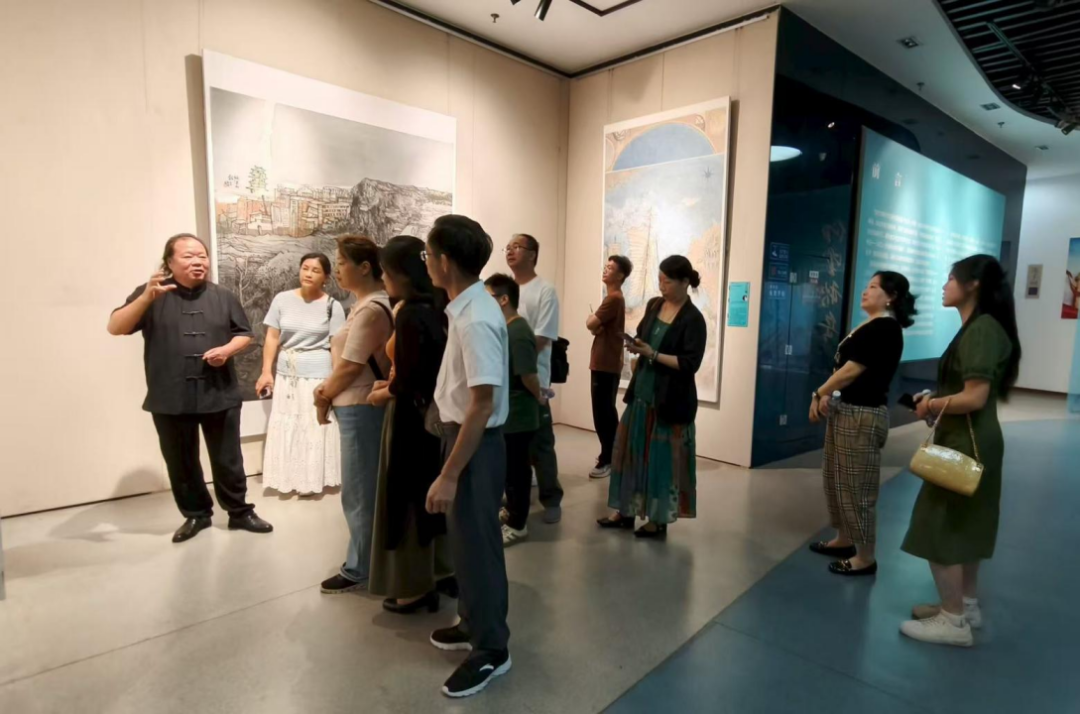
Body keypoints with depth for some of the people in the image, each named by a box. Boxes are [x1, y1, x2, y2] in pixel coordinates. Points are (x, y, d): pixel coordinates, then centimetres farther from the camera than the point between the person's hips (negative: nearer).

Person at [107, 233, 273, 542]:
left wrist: (227, 349, -10)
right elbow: (115, 328, -9)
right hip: (170, 399, 0)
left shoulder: (223, 297, 6)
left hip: (220, 396, 1)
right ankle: (196, 514, 29)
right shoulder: (151, 295, 1)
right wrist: (147, 297, -24)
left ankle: (240, 512, 22)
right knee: (181, 463, 12)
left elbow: (244, 333, 12)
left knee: (228, 460, 8)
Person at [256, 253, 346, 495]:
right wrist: (266, 372, -2)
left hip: (319, 375, -3)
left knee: (315, 428, 5)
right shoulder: (282, 299, 1)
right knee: (286, 427, 10)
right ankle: (289, 478, 24)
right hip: (286, 375, 3)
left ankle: (312, 479, 19)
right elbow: (272, 338, 4)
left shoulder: (332, 306, -5)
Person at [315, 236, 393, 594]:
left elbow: (350, 366, -19)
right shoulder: (371, 304, 14)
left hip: (362, 408, -10)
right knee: (369, 489, 18)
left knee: (359, 493, 2)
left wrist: (323, 395, -3)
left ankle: (359, 570, 17)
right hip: (361, 406, 10)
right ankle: (369, 561, 31)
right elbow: (347, 359, 16)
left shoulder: (371, 309, -18)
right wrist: (328, 391, 3)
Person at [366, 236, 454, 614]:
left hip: (411, 417, -9)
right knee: (431, 495, 19)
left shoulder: (409, 314, -21)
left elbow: (409, 380, -21)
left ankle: (415, 588, 21)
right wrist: (392, 383, 8)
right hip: (434, 412, 9)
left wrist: (384, 394, -4)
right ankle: (442, 573, 34)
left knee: (407, 499, 6)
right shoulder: (435, 309, 5)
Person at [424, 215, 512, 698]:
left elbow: (483, 405, -26)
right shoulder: (465, 307, 5)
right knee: (464, 539, 22)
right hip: (462, 434, 10)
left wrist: (449, 475, -23)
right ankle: (474, 623, 42)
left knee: (477, 544, 6)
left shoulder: (476, 319, -25)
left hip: (476, 445, -10)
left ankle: (491, 650, 26)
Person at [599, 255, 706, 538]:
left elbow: (690, 364, -18)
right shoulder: (654, 305, 6)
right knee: (631, 452, 11)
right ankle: (626, 511, 24)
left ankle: (659, 520, 18)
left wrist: (652, 354, -23)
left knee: (662, 458, 2)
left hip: (670, 399, -7)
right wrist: (636, 347, -4)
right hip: (642, 392, 7)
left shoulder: (693, 319, -13)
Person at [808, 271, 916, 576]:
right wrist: (826, 395, 0)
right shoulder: (871, 326, 15)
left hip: (863, 415, -10)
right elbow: (844, 367, 15)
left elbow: (852, 370, -18)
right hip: (847, 411, 10)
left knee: (856, 485, -1)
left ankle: (865, 557, 12)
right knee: (838, 479, 18)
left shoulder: (885, 328, -16)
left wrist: (819, 394, -6)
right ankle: (845, 540, 33)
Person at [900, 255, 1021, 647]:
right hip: (969, 442, 10)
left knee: (938, 528, -1)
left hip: (966, 444, -10)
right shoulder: (979, 328, 11)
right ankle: (966, 605, 33)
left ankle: (954, 621, 11)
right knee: (961, 526, 19)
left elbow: (975, 397, -24)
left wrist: (932, 405, -9)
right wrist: (935, 399, 5)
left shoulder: (981, 330, -20)